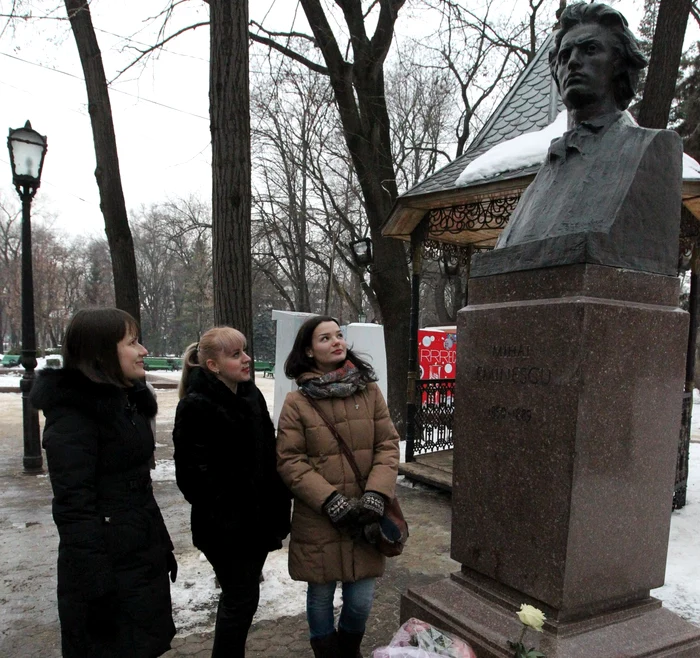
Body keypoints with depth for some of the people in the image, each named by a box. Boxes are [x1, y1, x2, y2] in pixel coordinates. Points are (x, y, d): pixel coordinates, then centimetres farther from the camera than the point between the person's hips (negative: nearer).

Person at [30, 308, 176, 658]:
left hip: (144, 556, 8)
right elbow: (73, 507, -22)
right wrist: (98, 586, -22)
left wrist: (163, 547, 17)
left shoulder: (127, 400, 9)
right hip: (107, 563, -8)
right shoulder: (73, 411, -18)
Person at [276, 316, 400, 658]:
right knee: (321, 597, 12)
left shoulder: (369, 391, 2)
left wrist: (374, 496, -11)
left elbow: (388, 445, 2)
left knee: (361, 600, 9)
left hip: (363, 519, 2)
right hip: (317, 521, -2)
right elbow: (289, 461, -8)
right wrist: (332, 502, -15)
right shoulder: (297, 402, -6)